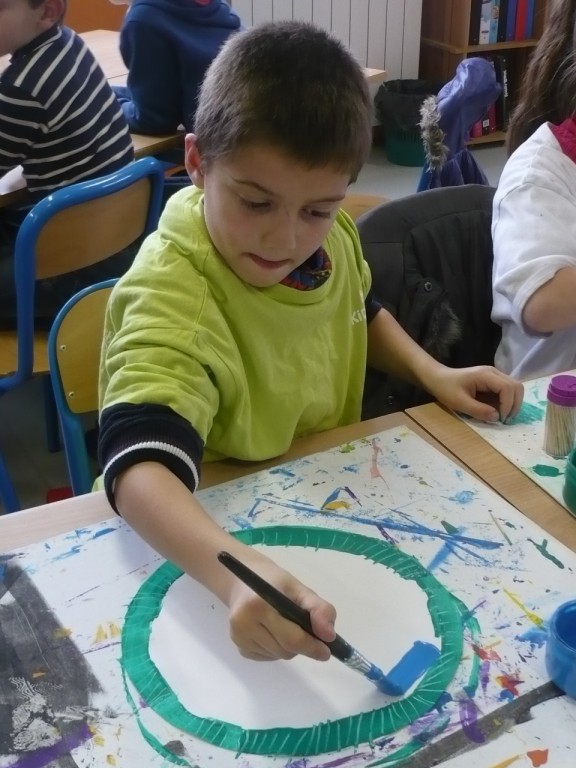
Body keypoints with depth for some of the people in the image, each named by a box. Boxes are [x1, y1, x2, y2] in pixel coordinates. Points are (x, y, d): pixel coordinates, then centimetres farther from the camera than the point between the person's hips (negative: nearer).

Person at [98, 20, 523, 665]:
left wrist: (434, 375, -2)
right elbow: (139, 466, -44)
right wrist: (238, 570, -61)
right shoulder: (172, 293, -30)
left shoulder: (329, 237, -9)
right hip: (215, 528, -5)